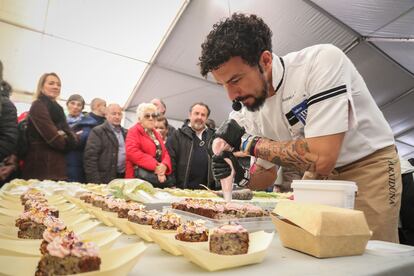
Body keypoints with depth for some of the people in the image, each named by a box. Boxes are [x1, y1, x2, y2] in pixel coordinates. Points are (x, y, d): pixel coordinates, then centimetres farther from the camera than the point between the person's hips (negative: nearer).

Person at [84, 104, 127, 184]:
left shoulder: (125, 133, 15)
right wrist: (95, 183, -16)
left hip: (123, 178, 5)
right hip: (104, 181, -5)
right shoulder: (97, 131, -4)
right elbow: (90, 158, -10)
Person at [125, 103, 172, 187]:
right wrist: (155, 166, -19)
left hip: (160, 175, 7)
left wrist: (164, 166, -10)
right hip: (141, 177, -6)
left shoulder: (156, 134, 22)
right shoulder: (134, 131, 0)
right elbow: (132, 152, -16)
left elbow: (165, 153, 14)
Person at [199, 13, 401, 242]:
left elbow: (321, 159, -36)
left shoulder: (322, 61, -29)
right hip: (318, 175, 5)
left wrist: (247, 142, -27)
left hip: (368, 166, -4)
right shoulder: (250, 106, -9)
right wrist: (239, 173, -20)